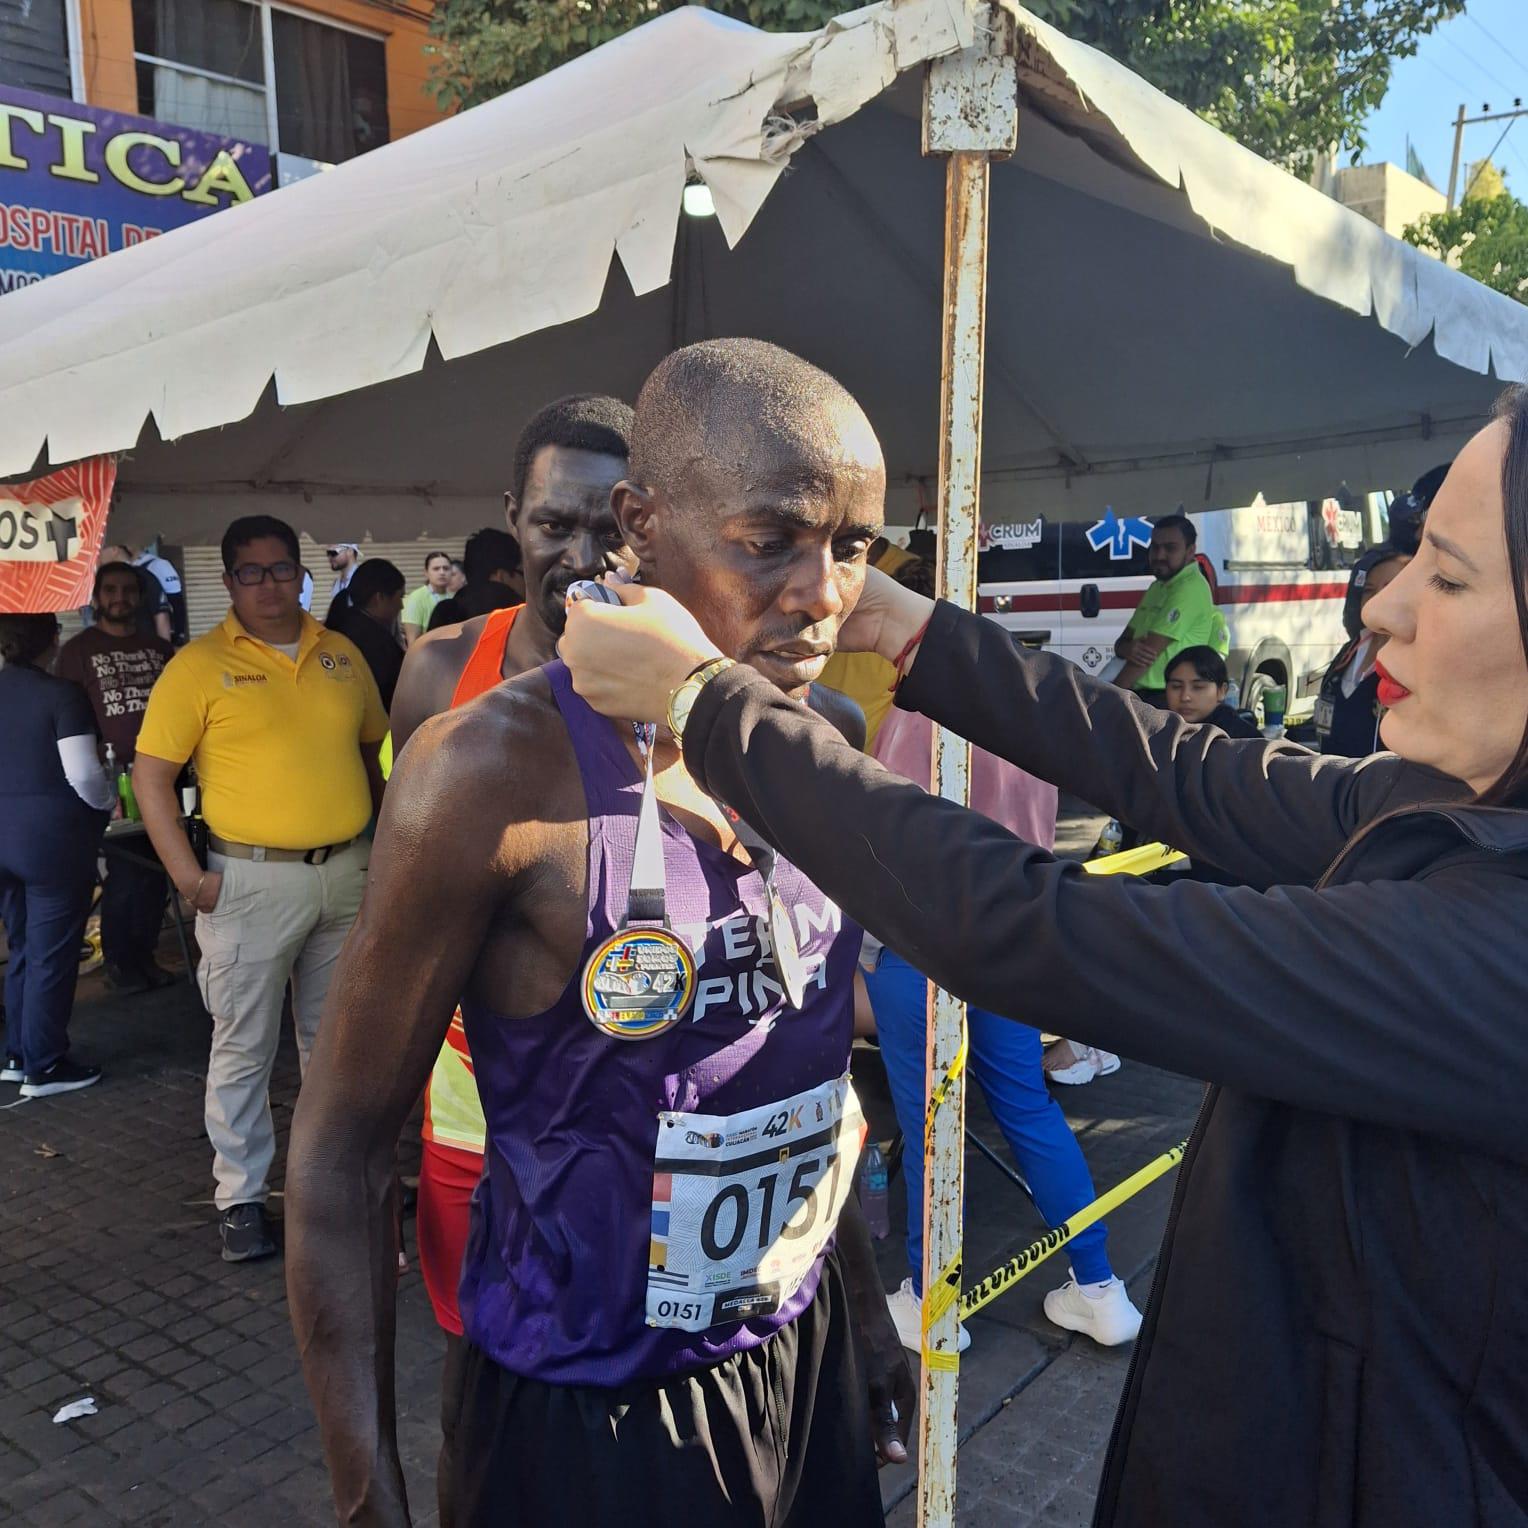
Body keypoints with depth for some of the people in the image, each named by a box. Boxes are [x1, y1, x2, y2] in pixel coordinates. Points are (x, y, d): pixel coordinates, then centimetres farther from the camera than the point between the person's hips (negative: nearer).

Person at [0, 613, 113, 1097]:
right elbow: (82, 774, -19)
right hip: (51, 836, -6)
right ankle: (43, 1067, 10)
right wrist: (105, 803, 0)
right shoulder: (61, 695, -14)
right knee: (52, 954, 3)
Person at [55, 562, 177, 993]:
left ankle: (144, 954, 19)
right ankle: (118, 962, 13)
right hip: (109, 780, -4)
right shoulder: (78, 650, 2)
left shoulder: (160, 649, 13)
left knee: (156, 870, 6)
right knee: (122, 873, -1)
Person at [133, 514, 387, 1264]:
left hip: (347, 872, 4)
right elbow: (152, 775, -6)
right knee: (244, 1047, 5)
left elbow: (374, 751, 16)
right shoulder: (200, 664, -6)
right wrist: (189, 877, -11)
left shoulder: (342, 655, 6)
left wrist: (388, 839, 10)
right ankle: (240, 1196, 19)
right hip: (251, 878, -4)